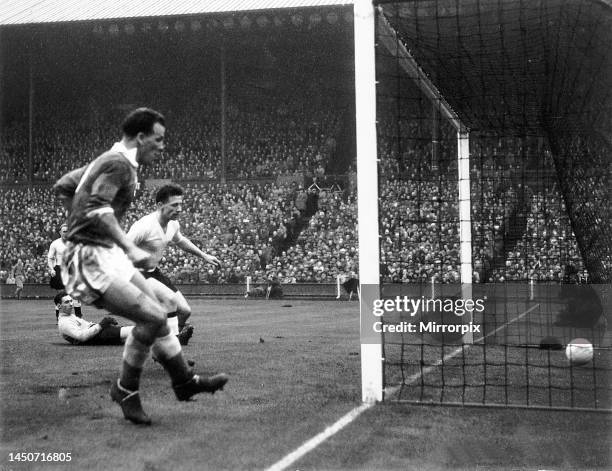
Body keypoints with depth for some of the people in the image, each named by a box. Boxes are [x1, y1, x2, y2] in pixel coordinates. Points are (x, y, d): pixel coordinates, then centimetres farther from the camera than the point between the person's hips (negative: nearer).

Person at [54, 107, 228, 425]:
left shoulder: (109, 160, 15)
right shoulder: (119, 163, -15)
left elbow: (63, 187, 24)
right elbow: (97, 208, -30)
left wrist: (78, 225, 24)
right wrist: (129, 248, -36)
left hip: (107, 255, 11)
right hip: (91, 261, -11)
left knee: (158, 315, 11)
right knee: (151, 318, -16)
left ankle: (185, 381, 21)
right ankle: (125, 388, 1)